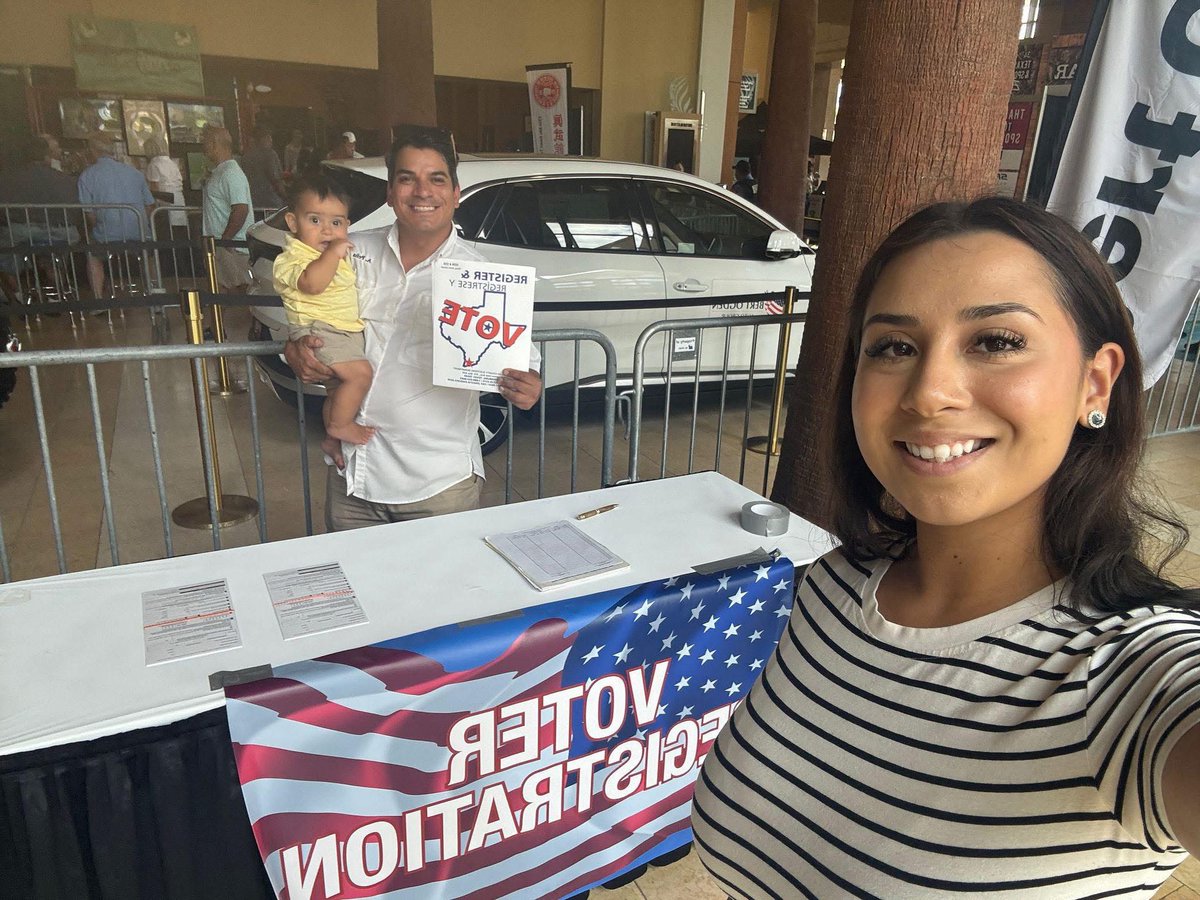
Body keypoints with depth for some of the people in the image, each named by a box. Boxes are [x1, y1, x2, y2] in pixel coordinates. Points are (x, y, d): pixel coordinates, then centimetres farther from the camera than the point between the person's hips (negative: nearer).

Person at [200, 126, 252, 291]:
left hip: (231, 247, -10)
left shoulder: (230, 173, -16)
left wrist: (224, 240, -23)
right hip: (217, 246, 10)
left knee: (235, 291, -7)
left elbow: (241, 209, -25)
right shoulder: (219, 172, 17)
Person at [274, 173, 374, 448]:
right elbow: (312, 283, -34)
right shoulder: (292, 257, -13)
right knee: (360, 372, -24)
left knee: (339, 389, 20)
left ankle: (332, 440, 37)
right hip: (317, 331, -10)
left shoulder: (337, 254, 15)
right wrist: (333, 254, -29)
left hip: (346, 331, 10)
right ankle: (340, 426, -9)